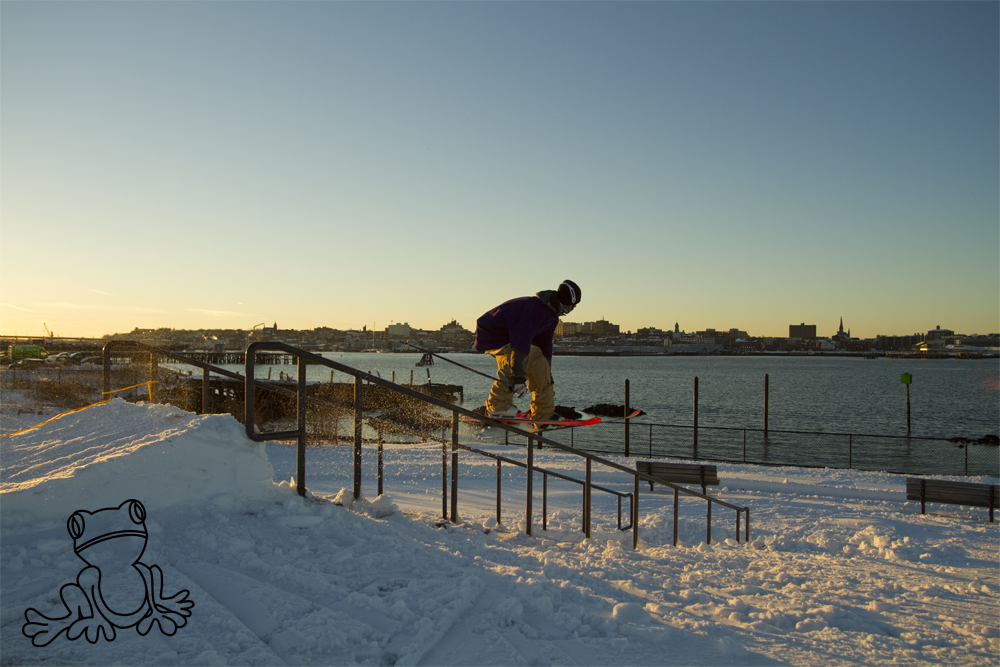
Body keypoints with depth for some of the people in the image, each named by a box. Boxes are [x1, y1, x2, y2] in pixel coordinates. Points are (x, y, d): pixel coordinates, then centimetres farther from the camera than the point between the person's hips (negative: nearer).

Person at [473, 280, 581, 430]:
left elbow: (545, 346, 10)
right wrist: (519, 377, -47)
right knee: (514, 361, -34)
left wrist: (548, 376, 13)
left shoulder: (552, 315, 1)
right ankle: (497, 406, -25)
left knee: (540, 367, 2)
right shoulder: (533, 308, -32)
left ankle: (544, 415, 8)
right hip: (493, 335, -9)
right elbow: (521, 340, -41)